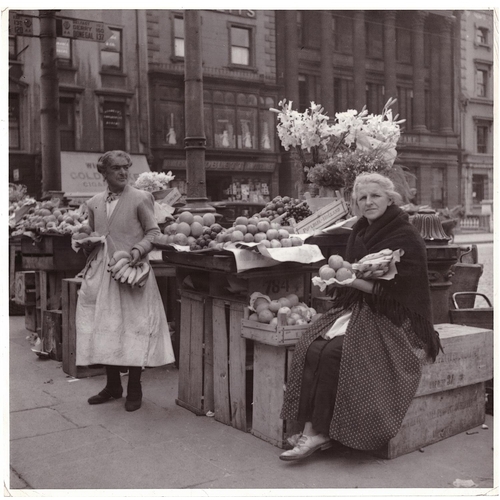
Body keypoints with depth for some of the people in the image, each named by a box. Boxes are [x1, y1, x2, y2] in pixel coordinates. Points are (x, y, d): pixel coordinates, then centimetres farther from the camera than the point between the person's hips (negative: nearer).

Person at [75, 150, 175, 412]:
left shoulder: (140, 198, -3)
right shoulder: (94, 203, 10)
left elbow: (153, 232, -4)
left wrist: (138, 250, -19)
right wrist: (87, 243, -1)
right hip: (101, 273, 5)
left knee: (132, 329, 0)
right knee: (104, 329, 9)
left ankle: (134, 390, 13)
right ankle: (112, 385, 24)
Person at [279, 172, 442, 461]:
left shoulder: (406, 237, -9)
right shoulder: (360, 231, 11)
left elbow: (399, 290, -16)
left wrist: (354, 280, -20)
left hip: (392, 318, -6)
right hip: (357, 307, 6)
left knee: (333, 352, -28)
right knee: (312, 349, -21)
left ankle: (319, 433, -16)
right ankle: (311, 428, -18)